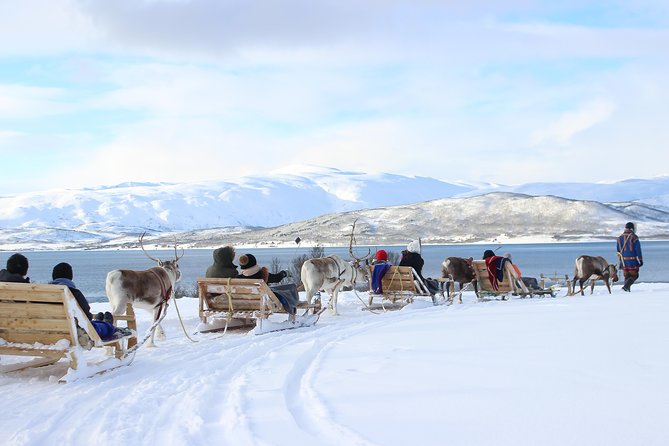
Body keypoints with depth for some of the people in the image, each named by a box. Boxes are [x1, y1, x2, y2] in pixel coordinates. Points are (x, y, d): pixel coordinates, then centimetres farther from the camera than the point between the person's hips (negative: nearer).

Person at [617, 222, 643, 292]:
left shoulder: (620, 238, 9)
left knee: (627, 276, 14)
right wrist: (641, 260, -5)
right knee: (634, 275, 2)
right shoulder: (634, 237, -10)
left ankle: (627, 289, 11)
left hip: (624, 260, 6)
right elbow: (638, 249, -11)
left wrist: (621, 260, 23)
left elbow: (618, 251, 15)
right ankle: (626, 286, -17)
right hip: (632, 260, -5)